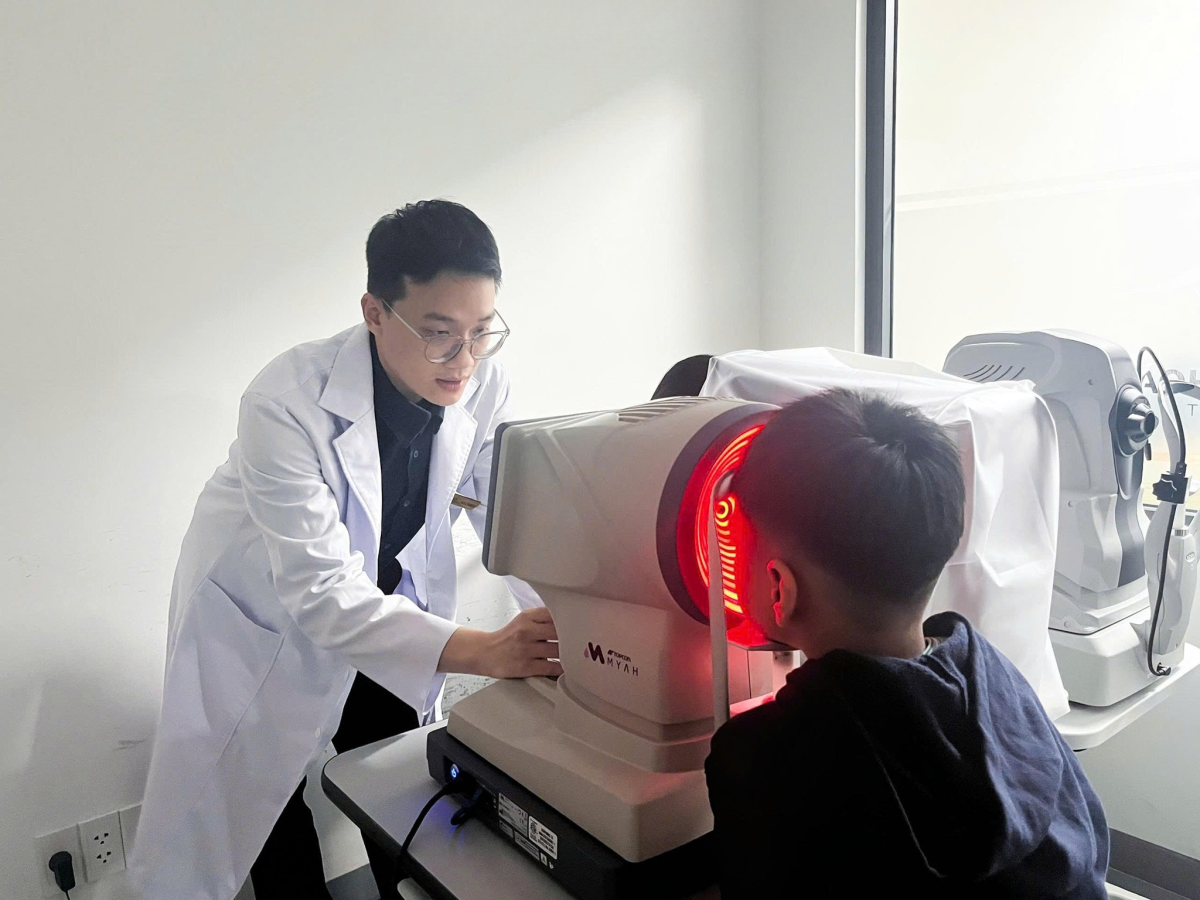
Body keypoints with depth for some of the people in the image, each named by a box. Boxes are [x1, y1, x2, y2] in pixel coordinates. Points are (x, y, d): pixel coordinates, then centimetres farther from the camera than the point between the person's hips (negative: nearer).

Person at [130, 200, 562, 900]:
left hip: (389, 597, 4)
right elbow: (321, 591, -37)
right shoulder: (286, 403, -33)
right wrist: (479, 651, -49)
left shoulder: (485, 387, -19)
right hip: (269, 612, -3)